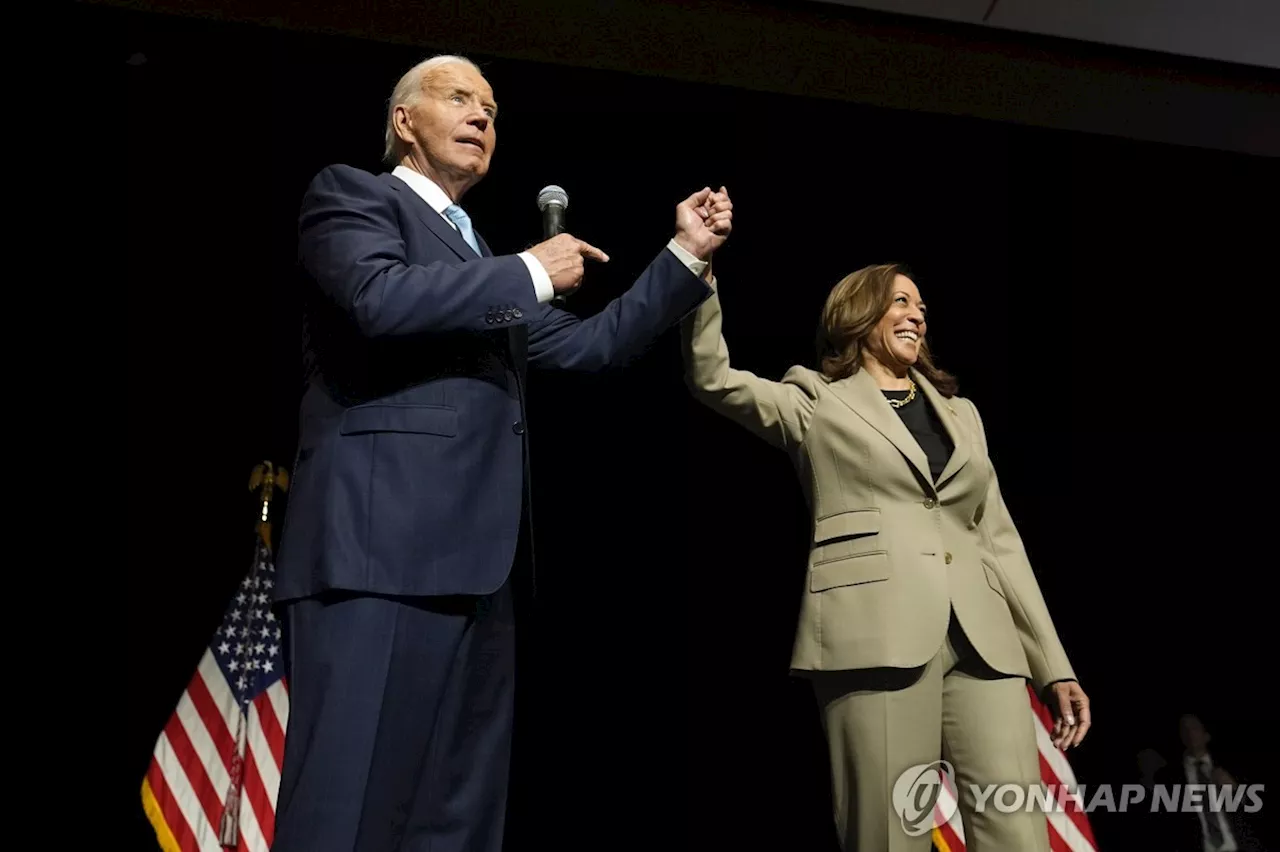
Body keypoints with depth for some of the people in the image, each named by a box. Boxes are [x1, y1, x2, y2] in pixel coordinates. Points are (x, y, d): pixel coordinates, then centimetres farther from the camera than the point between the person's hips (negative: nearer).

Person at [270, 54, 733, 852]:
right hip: (383, 544, -8)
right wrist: (531, 271, -5)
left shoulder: (487, 270, 28)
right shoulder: (351, 193, 6)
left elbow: (587, 346, 26)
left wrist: (686, 256, 20)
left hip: (477, 560, 8)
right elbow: (379, 297, -14)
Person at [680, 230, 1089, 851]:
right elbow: (712, 379, -2)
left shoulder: (960, 413, 25)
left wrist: (1054, 665, 16)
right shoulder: (817, 402, 13)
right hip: (876, 633, -4)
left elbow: (998, 538, 21)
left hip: (982, 640, 4)